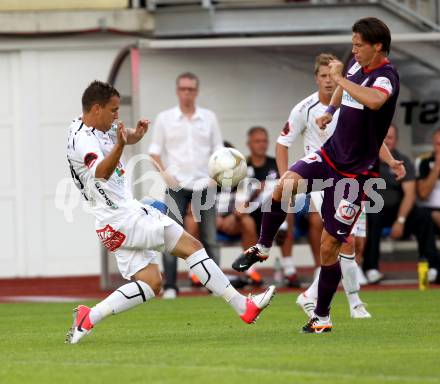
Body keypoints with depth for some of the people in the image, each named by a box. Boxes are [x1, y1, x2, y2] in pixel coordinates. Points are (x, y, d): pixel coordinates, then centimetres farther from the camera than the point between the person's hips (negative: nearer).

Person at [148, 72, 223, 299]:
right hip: (177, 185, -2)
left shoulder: (209, 118, 10)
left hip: (204, 185, 2)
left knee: (209, 238, 2)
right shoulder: (164, 119, 5)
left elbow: (218, 150, 11)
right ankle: (169, 286, -7)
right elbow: (154, 151, 6)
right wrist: (164, 173, -9)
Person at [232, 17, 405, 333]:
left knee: (329, 246, -2)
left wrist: (340, 78, -32)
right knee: (286, 184, -25)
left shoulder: (386, 76, -19)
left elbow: (374, 101, -45)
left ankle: (322, 317, 16)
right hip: (331, 153, 6)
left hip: (356, 173, -6)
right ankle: (263, 248, -3)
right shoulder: (357, 66, 5)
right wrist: (330, 111, 20)